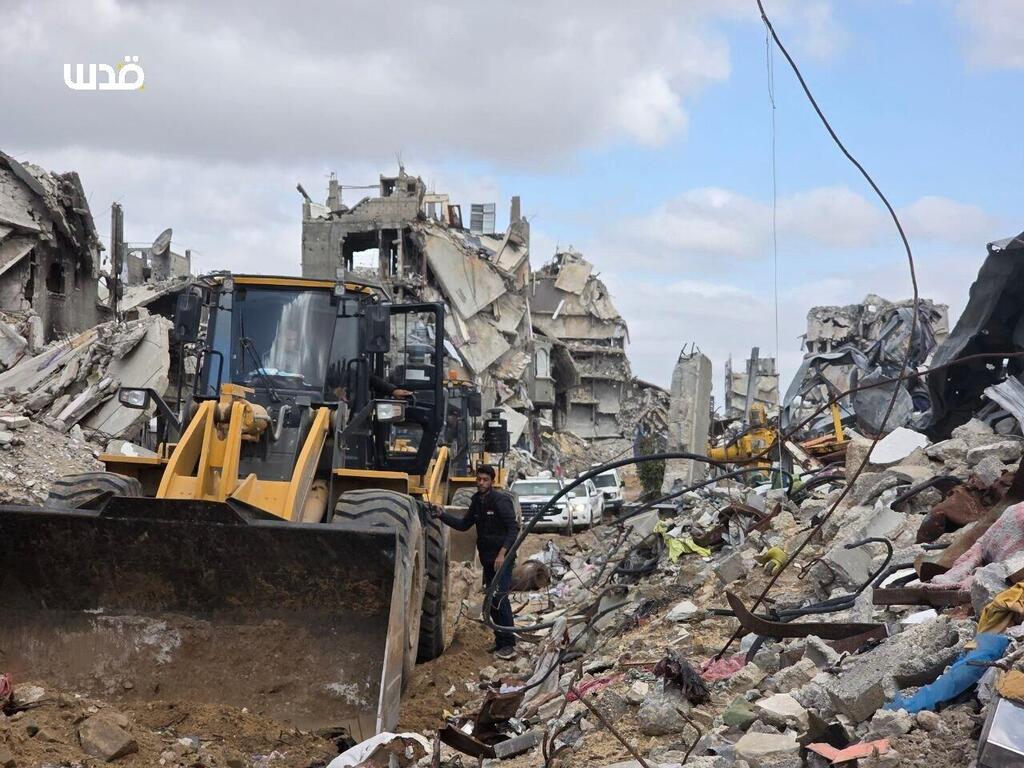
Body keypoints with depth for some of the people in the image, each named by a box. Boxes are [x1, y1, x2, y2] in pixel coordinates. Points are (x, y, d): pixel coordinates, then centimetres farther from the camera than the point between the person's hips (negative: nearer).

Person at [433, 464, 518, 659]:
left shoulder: (501, 500, -13)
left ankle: (509, 644, -13)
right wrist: (442, 515, 9)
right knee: (492, 602, 11)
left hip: (503, 559, -8)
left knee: (499, 599, -15)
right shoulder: (477, 502, 12)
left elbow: (513, 528, -17)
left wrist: (503, 553, -26)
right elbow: (464, 525, 22)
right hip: (488, 560, 8)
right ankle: (500, 642, 20)